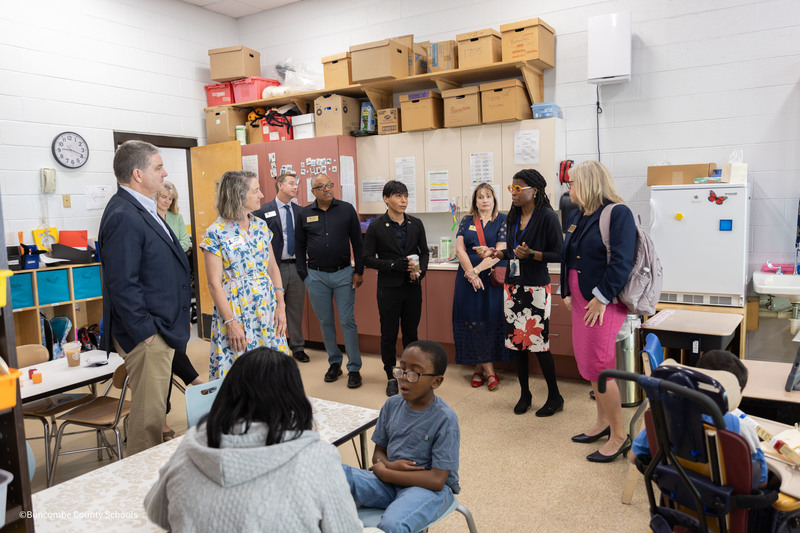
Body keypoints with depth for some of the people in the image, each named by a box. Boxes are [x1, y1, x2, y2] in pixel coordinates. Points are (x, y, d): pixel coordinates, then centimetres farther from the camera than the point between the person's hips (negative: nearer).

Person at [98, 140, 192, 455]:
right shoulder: (124, 216, -19)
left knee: (154, 405, 20)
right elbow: (123, 284, -23)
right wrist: (145, 331, -18)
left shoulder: (141, 209, 13)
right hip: (147, 334, -10)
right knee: (148, 409, 2)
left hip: (161, 329, 10)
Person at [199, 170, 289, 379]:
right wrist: (231, 322, -14)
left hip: (267, 310, 5)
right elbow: (215, 284, -10)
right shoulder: (216, 232, -9)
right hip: (234, 311, -5)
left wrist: (280, 305, 1)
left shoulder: (261, 226, 7)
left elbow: (273, 268, 10)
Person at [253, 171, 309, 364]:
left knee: (296, 309, 12)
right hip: (276, 267, -4)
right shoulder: (264, 211, -5)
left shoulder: (299, 210, 8)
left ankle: (297, 347, 23)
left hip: (296, 266, 4)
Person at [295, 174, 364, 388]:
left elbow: (357, 242, 3)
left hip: (343, 274, -2)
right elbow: (299, 246, 8)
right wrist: (303, 274, 2)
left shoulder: (346, 209, 1)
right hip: (316, 276, 2)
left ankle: (354, 368, 8)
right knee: (325, 322, 10)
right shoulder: (304, 214, 4)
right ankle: (334, 363, 25)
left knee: (347, 321, -1)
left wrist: (359, 271, -1)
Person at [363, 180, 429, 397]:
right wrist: (395, 265, -18)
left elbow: (424, 251, 11)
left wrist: (420, 271, -9)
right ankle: (391, 377, 21)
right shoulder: (376, 227, -6)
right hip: (389, 288, -3)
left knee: (411, 332, 12)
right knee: (389, 334, 6)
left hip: (413, 288, 3)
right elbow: (367, 258, -7)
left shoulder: (416, 224, 4)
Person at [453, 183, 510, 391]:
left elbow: (500, 251, -8)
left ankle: (481, 367, 8)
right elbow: (459, 249, 1)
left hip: (492, 278, -2)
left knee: (490, 319, -3)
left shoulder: (502, 220, 2)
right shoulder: (466, 221, 10)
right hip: (468, 277, 2)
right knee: (472, 319, 1)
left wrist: (477, 269, -14)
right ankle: (488, 370, 11)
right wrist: (471, 274, -12)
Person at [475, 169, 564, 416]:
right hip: (513, 285, 7)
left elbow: (558, 254, -10)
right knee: (517, 341, 9)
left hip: (536, 287, -6)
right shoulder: (512, 217, 11)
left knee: (538, 342, -3)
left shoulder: (547, 216, -10)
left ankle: (554, 397, 15)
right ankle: (524, 393, 25)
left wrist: (531, 254, -23)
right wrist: (494, 252, 3)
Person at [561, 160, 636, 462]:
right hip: (581, 301, 9)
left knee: (599, 367, -6)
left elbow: (622, 262, -20)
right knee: (588, 364, 15)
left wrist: (602, 298, -21)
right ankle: (603, 422, 32)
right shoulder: (576, 217, 13)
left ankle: (619, 436, 9)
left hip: (604, 302, -8)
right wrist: (566, 292, 11)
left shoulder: (618, 214, -12)